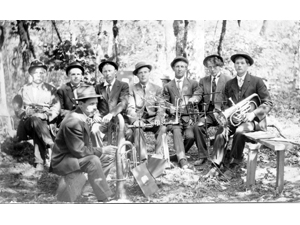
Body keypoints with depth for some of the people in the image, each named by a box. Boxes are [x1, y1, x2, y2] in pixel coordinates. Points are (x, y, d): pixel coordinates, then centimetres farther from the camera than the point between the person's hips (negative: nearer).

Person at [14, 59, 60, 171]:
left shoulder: (50, 89, 14)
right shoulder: (24, 89, 16)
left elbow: (56, 107, 3)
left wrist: (45, 115, -15)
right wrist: (30, 114, -9)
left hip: (46, 122, -1)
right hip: (27, 122, 1)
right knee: (35, 120, -33)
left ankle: (40, 161, -29)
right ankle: (51, 146, -31)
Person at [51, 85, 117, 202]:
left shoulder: (84, 117, 2)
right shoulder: (73, 121, -27)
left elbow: (86, 145, 4)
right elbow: (79, 151, -26)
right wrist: (102, 150, -18)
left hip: (74, 155, 10)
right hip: (61, 161, -10)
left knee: (109, 156, 9)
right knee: (93, 161, -33)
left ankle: (96, 186, 11)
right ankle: (104, 199, -24)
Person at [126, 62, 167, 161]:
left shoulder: (157, 89, 11)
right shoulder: (133, 89, 8)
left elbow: (161, 107, 2)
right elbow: (130, 108, -3)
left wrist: (158, 118, -21)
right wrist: (135, 120, -24)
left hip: (153, 120, 1)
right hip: (139, 120, -1)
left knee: (162, 128, -31)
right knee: (137, 129, -34)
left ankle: (158, 155, -23)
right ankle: (143, 158, -33)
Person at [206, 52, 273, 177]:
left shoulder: (257, 81, 2)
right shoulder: (229, 84, 14)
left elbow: (268, 103, -3)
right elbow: (227, 105, 15)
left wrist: (253, 113, -19)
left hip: (254, 119, -3)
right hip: (235, 119, 4)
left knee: (239, 131, -34)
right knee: (221, 133, -26)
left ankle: (234, 161, -14)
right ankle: (215, 166, -27)